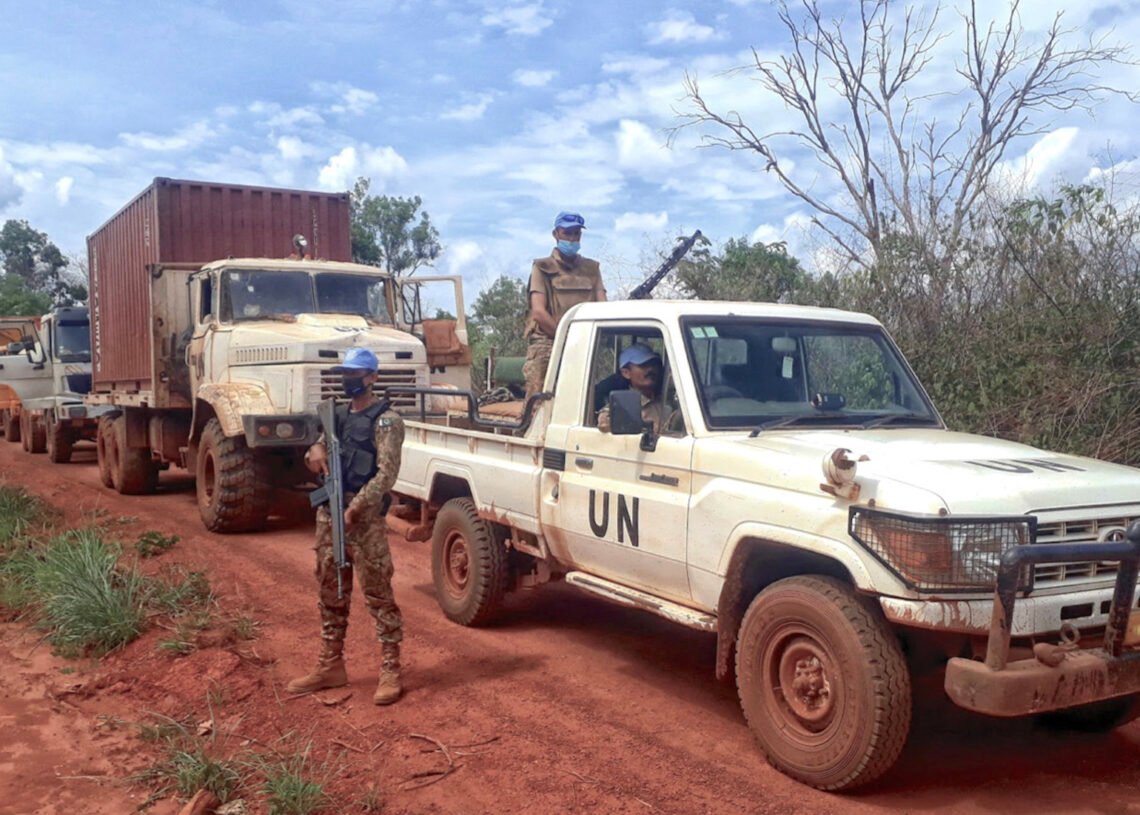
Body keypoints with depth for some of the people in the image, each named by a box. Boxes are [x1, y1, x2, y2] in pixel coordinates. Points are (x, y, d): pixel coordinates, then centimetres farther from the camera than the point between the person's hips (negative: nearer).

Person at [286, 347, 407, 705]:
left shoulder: (386, 420, -8)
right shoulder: (338, 415, 15)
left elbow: (386, 474, -16)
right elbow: (322, 446, 22)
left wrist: (356, 506, -25)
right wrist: (315, 450, -3)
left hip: (365, 517, -8)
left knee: (378, 592, -4)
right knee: (330, 591, 14)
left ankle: (390, 672, 2)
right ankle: (330, 666, 25)